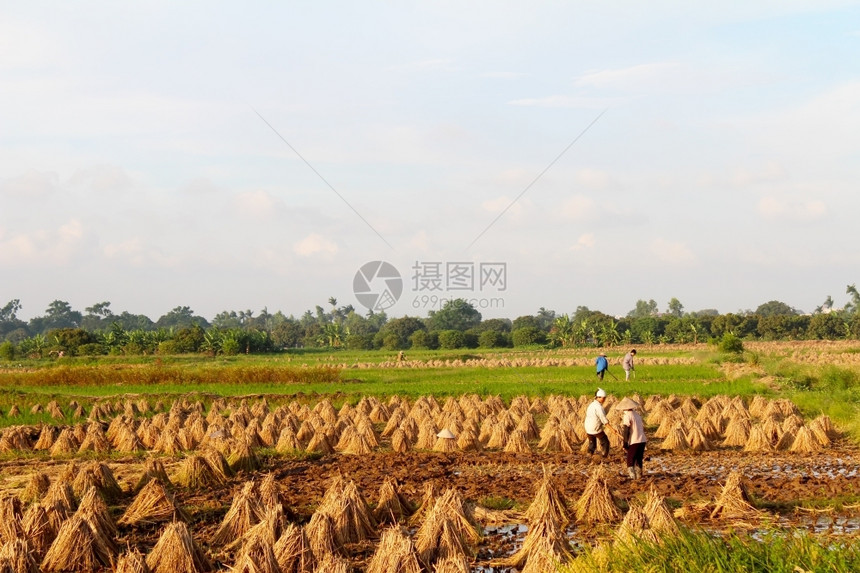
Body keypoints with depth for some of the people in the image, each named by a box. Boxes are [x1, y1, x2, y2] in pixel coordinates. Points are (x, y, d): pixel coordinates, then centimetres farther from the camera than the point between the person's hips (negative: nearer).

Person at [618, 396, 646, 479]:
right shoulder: (637, 414, 13)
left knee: (630, 461, 0)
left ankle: (632, 476, -9)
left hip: (634, 442, -7)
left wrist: (625, 444, -12)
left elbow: (626, 431, -14)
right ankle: (638, 475, 24)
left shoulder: (627, 416, -8)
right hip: (642, 441, 7)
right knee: (639, 460, 18)